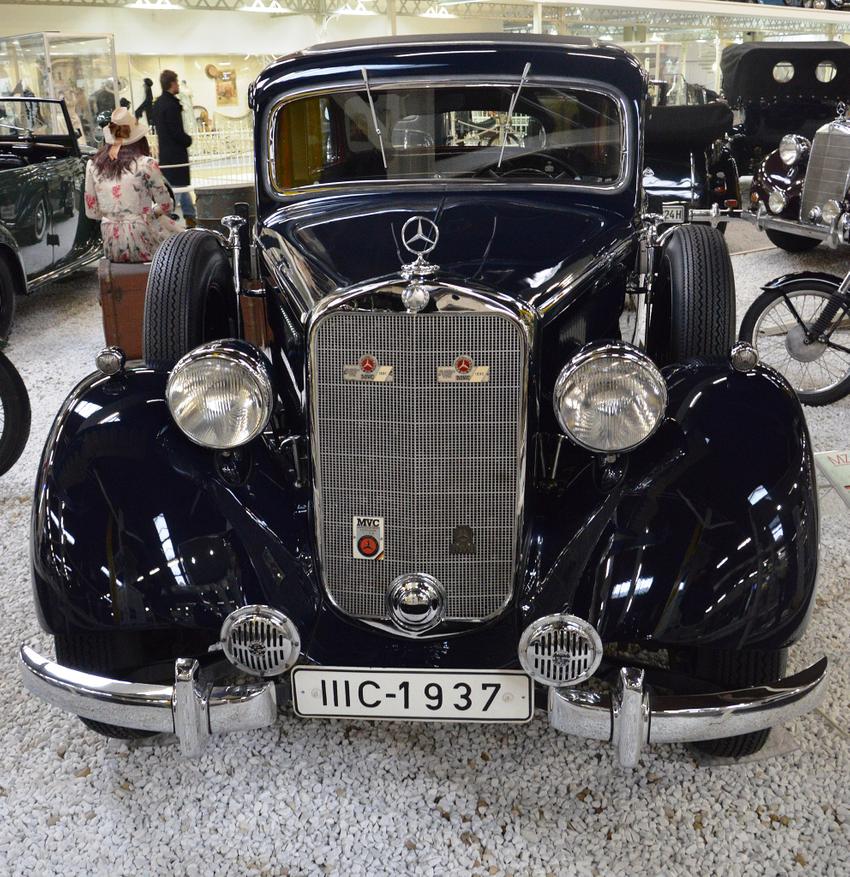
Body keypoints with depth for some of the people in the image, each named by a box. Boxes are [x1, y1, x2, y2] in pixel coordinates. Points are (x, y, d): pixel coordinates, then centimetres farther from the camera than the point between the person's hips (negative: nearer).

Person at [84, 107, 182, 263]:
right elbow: (166, 206, -1)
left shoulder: (93, 165, 3)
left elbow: (92, 212, 8)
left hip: (112, 248, 5)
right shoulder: (146, 164, -10)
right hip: (142, 244, -5)